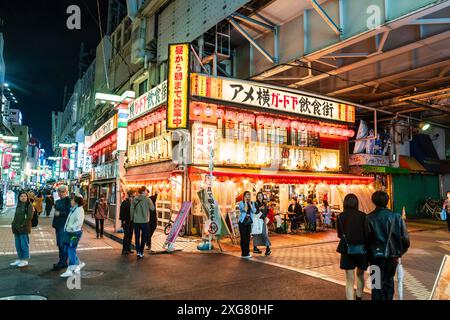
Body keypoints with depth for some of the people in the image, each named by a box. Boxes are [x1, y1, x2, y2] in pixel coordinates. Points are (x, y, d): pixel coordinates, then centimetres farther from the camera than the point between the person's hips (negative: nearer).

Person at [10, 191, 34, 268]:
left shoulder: (29, 205, -6)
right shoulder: (18, 205, 15)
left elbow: (29, 217, -14)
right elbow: (16, 216, 19)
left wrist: (22, 225, -17)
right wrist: (13, 224, 5)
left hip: (24, 228, -7)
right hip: (16, 228, 7)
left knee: (24, 245, -2)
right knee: (18, 245, 13)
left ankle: (25, 260, 6)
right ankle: (19, 259, 23)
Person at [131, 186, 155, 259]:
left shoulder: (135, 199, -1)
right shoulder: (147, 199, -10)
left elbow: (132, 209, 3)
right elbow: (152, 208, -2)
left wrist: (132, 218, 13)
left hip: (136, 221, 2)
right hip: (145, 221, -2)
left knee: (137, 237, 9)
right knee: (143, 237, 11)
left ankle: (138, 252, -2)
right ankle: (141, 252, 15)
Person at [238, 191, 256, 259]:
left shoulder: (252, 203, 9)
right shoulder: (241, 203, -7)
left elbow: (254, 211, -6)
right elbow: (245, 210, -23)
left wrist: (250, 203, -9)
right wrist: (245, 202, -16)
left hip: (249, 221, 5)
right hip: (243, 221, -5)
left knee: (248, 237, 9)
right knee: (243, 237, -4)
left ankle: (247, 252, 20)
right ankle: (244, 254, 1)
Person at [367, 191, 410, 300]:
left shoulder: (369, 218, -13)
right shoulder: (396, 217, -8)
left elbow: (367, 239, -11)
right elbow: (405, 237, -6)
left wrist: (368, 256, 0)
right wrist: (400, 252, 11)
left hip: (376, 256, -2)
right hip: (392, 255, 2)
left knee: (377, 284, 9)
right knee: (389, 281, 21)